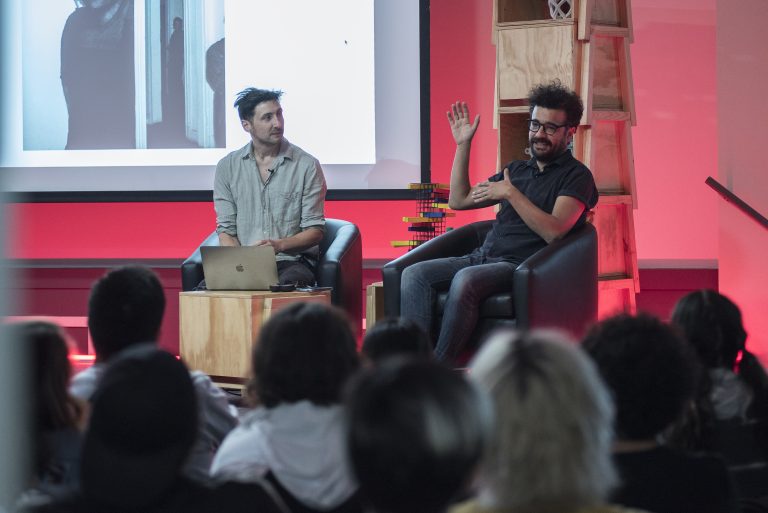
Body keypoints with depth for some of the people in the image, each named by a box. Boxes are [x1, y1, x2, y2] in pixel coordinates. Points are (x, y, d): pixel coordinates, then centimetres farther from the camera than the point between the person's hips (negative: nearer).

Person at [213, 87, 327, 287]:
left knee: (288, 284, -38)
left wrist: (279, 245, -19)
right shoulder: (227, 167, 9)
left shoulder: (307, 165, 2)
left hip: (291, 261, -2)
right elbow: (226, 230, 8)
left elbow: (315, 231, 1)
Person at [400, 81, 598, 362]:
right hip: (482, 256, 7)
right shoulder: (516, 169, 24)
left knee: (465, 280, -37)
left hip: (520, 265, -7)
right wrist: (463, 144, 22)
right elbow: (459, 200, 27)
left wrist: (510, 194, -14)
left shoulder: (576, 176, 2)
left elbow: (554, 231, -14)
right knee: (414, 274, -19)